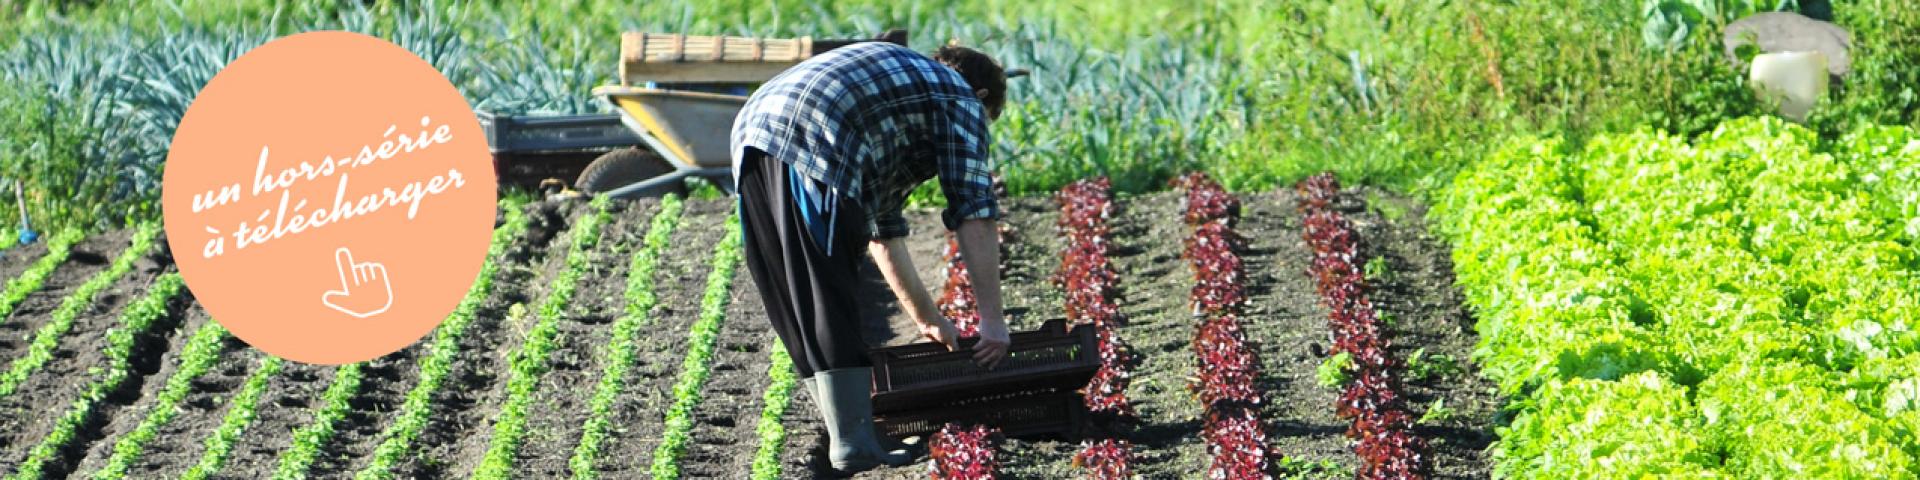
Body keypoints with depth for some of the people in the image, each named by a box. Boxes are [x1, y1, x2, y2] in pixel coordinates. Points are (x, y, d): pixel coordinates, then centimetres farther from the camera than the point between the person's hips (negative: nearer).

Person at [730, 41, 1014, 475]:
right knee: (830, 305, -6)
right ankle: (854, 443, -8)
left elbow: (882, 226, 43)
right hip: (813, 150, -8)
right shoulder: (961, 100, 17)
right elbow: (975, 215, 6)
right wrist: (992, 320, 9)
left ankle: (848, 432, 19)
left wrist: (926, 320, 46)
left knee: (797, 309, 14)